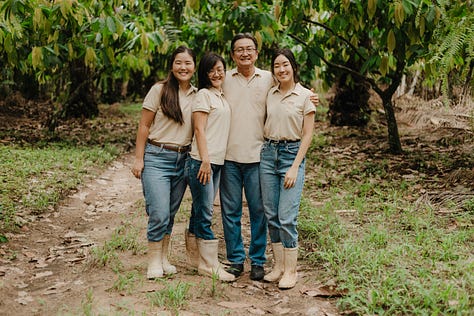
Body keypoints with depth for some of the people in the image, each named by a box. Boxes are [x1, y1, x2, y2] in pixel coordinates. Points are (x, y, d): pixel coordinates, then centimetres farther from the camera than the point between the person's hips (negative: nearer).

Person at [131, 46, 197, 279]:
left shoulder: (197, 95, 8)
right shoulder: (159, 90, -3)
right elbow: (144, 126, -2)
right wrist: (138, 158, -6)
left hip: (183, 161, 4)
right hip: (157, 158, -4)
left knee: (171, 214, 11)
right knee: (159, 214, -8)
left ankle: (164, 259, 23)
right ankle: (154, 262, 7)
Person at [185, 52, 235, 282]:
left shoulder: (222, 96, 19)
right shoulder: (204, 94, -5)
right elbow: (199, 129, -12)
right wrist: (205, 160, -18)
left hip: (217, 162, 8)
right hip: (202, 161, -8)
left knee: (201, 212, 12)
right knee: (204, 214, -4)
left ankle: (196, 257, 18)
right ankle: (210, 265, 0)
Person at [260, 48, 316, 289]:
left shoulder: (305, 96, -3)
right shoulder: (270, 94, 9)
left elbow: (307, 135, -5)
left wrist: (295, 167, -11)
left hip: (292, 154, -5)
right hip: (268, 153, 5)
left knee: (286, 217, -8)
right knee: (271, 215, 6)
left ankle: (291, 270, 3)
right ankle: (278, 265, 17)